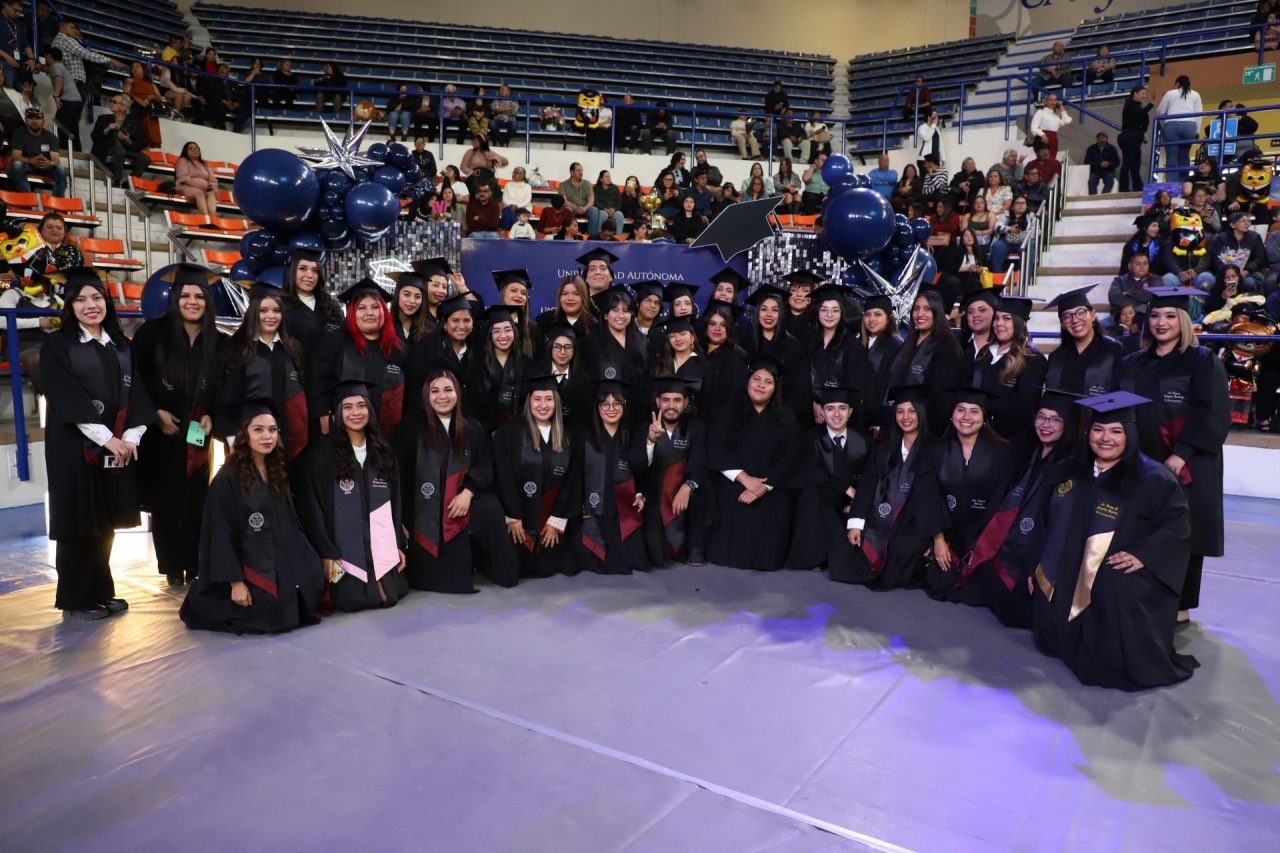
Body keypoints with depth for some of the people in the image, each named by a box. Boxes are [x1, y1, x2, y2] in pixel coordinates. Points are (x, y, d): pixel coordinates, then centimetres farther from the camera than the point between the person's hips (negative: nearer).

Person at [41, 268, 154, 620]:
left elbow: (135, 393, 6)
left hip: (120, 446, 4)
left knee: (106, 522, 9)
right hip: (74, 446, -4)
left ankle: (100, 590, 20)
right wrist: (106, 438, -17)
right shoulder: (56, 345, -1)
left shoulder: (122, 346, 13)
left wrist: (131, 436, -8)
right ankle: (75, 598, 10)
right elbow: (66, 398, -11)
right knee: (78, 521, 0)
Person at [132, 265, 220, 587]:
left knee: (197, 502, 1)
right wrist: (155, 412, -9)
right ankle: (172, 569, 15)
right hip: (159, 433, -2)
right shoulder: (152, 332, -3)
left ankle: (195, 567, 10)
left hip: (197, 436, 2)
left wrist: (210, 416, -4)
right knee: (165, 503, 4)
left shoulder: (216, 342, 4)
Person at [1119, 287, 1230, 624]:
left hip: (1184, 467, -4)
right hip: (1141, 465, 4)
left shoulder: (1203, 361, -2)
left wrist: (1180, 456, -19)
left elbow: (1212, 415, -11)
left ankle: (1179, 608, 13)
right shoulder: (1132, 363, 12)